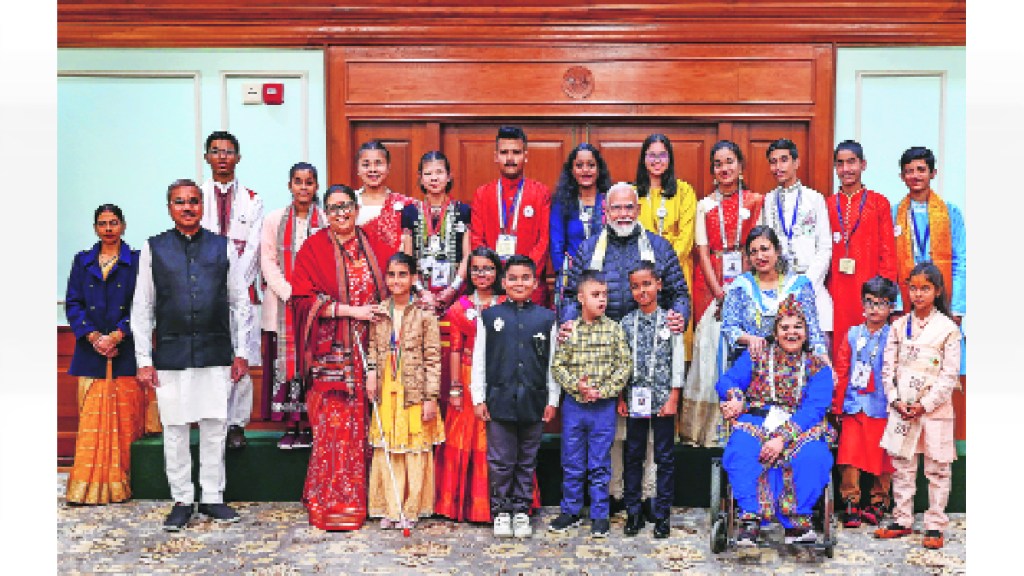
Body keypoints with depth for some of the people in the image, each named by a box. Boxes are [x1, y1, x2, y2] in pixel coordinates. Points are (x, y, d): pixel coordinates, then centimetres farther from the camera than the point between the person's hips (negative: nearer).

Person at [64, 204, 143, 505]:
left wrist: (117, 335, -13)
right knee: (91, 421, 1)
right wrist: (92, 336, -8)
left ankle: (120, 486, 6)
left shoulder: (136, 261, 5)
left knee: (124, 420, -2)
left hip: (125, 351, -2)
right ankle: (88, 488, 7)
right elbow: (73, 302, 6)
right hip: (91, 353, 2)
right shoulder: (82, 261, 13)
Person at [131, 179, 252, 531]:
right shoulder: (153, 249, 5)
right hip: (171, 355, 0)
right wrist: (144, 360, 0)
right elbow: (142, 308, 5)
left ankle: (212, 498, 20)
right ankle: (182, 501, 19)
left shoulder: (224, 248, 6)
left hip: (216, 354, 0)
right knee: (175, 430, 5)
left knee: (215, 429, 6)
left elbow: (241, 303, 7)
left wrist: (241, 352, 3)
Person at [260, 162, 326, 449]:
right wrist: (289, 293, -8)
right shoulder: (274, 220, 9)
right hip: (282, 304, 1)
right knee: (284, 361, -1)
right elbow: (268, 261, 4)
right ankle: (291, 427, 6)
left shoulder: (326, 221, 5)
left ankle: (309, 426, 4)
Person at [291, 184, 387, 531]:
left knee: (360, 425, 4)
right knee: (332, 425, -6)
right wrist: (351, 311, -12)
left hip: (366, 350, 4)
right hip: (330, 353, -3)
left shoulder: (370, 245, 13)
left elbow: (385, 289, 22)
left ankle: (357, 501, 15)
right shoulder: (314, 248, 1)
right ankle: (330, 505, 4)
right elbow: (303, 299, -6)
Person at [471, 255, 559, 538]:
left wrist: (552, 400, 5)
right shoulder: (489, 316, 4)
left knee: (527, 461, 10)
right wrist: (478, 398, 2)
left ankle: (521, 510, 23)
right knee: (500, 461, 4)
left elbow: (552, 363, 8)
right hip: (499, 400, -1)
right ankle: (501, 512, 19)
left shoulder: (547, 318, 6)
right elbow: (479, 360, 5)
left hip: (534, 401, 1)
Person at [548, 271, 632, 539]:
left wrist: (602, 391, -13)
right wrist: (576, 385, -15)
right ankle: (571, 512, 25)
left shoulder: (614, 329, -2)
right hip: (573, 405, 1)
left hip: (603, 407, -1)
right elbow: (557, 365, -1)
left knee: (600, 466, 7)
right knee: (571, 464, 11)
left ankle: (600, 516, 19)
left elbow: (624, 366, -4)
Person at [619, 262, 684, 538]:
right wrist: (621, 398, 3)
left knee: (665, 458, 4)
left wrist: (673, 398, -7)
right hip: (635, 399, 2)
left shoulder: (670, 320, -1)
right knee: (633, 456, 8)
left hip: (663, 398, -2)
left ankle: (662, 515, 13)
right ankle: (633, 512, 18)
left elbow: (678, 360, -2)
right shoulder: (626, 322, 6)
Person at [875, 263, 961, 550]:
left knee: (937, 468, 4)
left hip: (935, 408, -3)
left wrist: (924, 405, -12)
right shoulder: (899, 325, 6)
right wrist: (895, 400, -6)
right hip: (902, 408, 3)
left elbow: (950, 374, -7)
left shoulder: (948, 328, -3)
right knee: (902, 466, 9)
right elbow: (888, 367, 6)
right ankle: (902, 521, 19)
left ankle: (935, 526, 13)